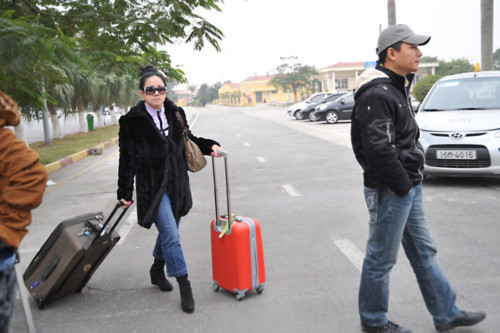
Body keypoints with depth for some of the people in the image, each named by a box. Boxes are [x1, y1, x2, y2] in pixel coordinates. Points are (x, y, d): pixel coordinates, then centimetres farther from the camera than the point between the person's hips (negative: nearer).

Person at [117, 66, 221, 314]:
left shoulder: (175, 114, 4)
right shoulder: (133, 121, -9)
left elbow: (188, 140, 19)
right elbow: (128, 159, -6)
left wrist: (210, 146, 2)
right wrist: (124, 193, -5)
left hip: (177, 183, 5)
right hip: (153, 187, -5)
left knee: (168, 231, 18)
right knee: (171, 236, -8)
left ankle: (157, 270, 42)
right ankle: (184, 288, 4)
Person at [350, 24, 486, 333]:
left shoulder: (397, 88, 14)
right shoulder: (376, 94, -20)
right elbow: (378, 149, -28)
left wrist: (413, 179, 13)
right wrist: (402, 185, -17)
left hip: (408, 188, 10)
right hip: (390, 192, -10)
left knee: (424, 251, 18)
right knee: (381, 258, 5)